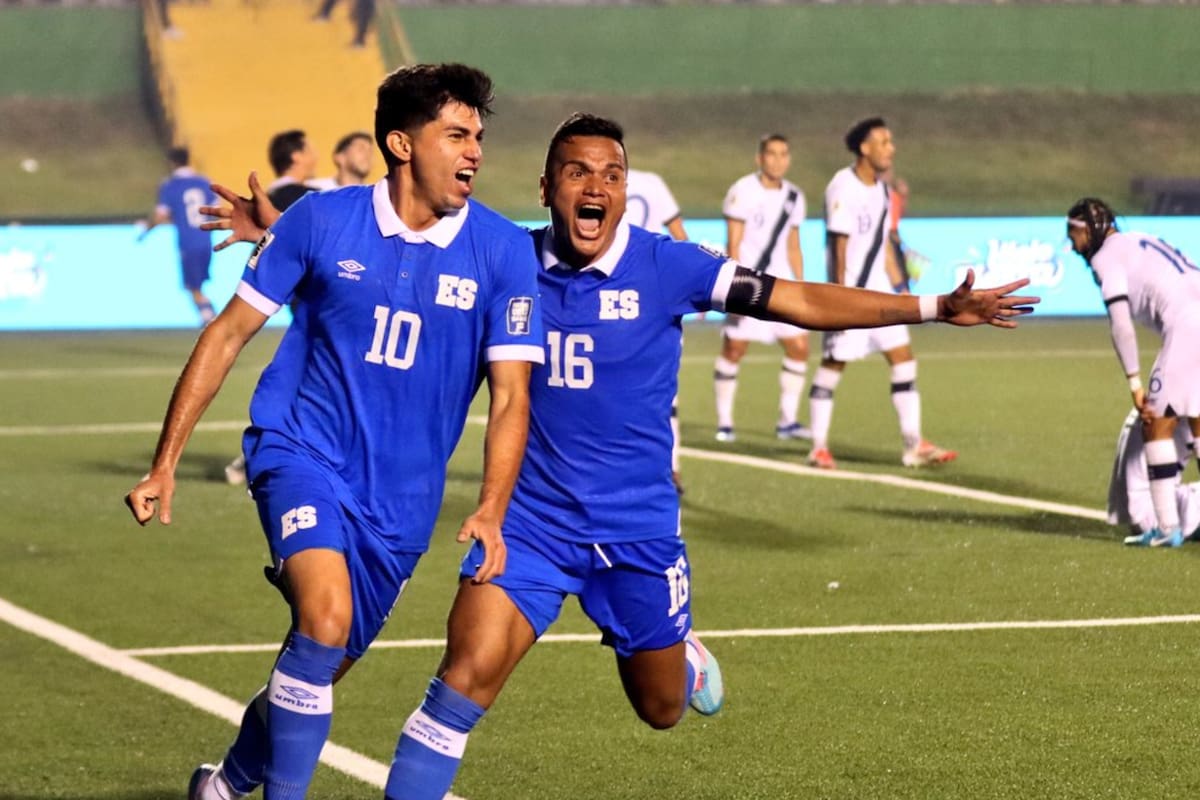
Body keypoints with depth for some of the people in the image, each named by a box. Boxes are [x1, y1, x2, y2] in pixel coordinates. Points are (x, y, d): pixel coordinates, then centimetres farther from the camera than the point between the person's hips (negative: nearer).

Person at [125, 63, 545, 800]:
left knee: (317, 671, 13)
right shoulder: (321, 221, -7)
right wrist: (166, 462, 0)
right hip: (300, 450, -2)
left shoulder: (504, 251, -7)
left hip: (400, 495, 3)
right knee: (327, 617, -29)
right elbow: (229, 332, 1)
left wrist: (491, 511, -20)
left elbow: (510, 396, -5)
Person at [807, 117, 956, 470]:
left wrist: (897, 283, 17)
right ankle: (819, 447, 7)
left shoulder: (880, 188, 12)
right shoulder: (843, 188, -14)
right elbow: (839, 246, -17)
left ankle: (914, 445, 3)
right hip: (850, 290, -8)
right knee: (833, 364, -1)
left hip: (878, 291, 8)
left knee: (903, 357, 2)